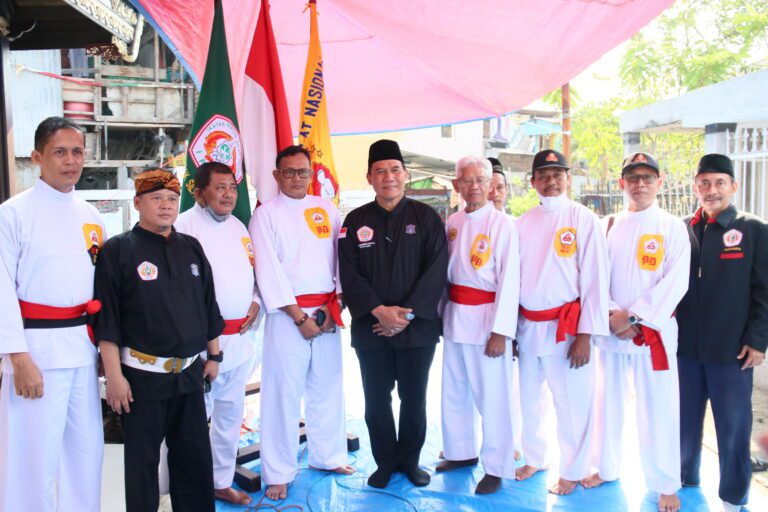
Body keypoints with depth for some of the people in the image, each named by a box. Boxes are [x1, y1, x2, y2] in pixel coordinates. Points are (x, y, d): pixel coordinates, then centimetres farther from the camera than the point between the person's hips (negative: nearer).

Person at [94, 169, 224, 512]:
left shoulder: (191, 247, 8)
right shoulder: (118, 249, -6)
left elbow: (208, 305, 14)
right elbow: (107, 318, -9)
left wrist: (213, 355, 14)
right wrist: (114, 376, -12)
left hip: (190, 373, 5)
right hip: (142, 375, -4)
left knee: (196, 456, 14)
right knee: (142, 459, 7)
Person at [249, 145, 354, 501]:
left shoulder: (326, 209, 10)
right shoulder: (266, 214, -2)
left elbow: (342, 258, 7)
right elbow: (269, 272, -9)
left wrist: (336, 305, -4)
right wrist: (299, 317, -12)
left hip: (328, 312, 4)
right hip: (287, 314, -4)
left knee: (327, 388, 12)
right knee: (283, 394, -1)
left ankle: (327, 456, 29)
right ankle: (279, 473, 12)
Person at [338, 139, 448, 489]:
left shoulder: (426, 217, 0)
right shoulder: (355, 221, 3)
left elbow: (436, 272, -6)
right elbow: (349, 275, -2)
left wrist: (407, 314, -14)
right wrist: (379, 310, -15)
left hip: (417, 326, -1)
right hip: (370, 326, 1)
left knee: (413, 399, 9)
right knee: (377, 400, 9)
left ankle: (410, 459, 28)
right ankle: (385, 461, 26)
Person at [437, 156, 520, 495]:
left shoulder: (502, 225, -9)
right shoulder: (452, 223, 8)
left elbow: (509, 281, -12)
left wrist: (500, 331, -15)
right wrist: (441, 313, 10)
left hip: (486, 316, -6)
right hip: (454, 315, 6)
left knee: (492, 396, 0)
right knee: (454, 390, 16)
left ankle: (496, 467, 15)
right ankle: (461, 452, 34)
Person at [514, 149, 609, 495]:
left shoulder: (584, 220, -7)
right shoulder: (523, 223, 7)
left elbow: (595, 280, -9)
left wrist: (585, 335, -13)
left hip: (566, 328, -4)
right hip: (527, 326, 5)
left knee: (571, 405, 3)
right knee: (530, 399, 17)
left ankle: (573, 471, 24)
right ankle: (534, 457, 37)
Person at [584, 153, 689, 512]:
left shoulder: (673, 227, -1)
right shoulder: (609, 226, 8)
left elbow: (675, 282, -9)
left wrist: (633, 317, -14)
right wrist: (611, 315, -10)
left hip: (654, 331, -3)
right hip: (611, 329, 3)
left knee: (658, 410, 0)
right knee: (608, 402, 11)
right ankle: (606, 468, 29)